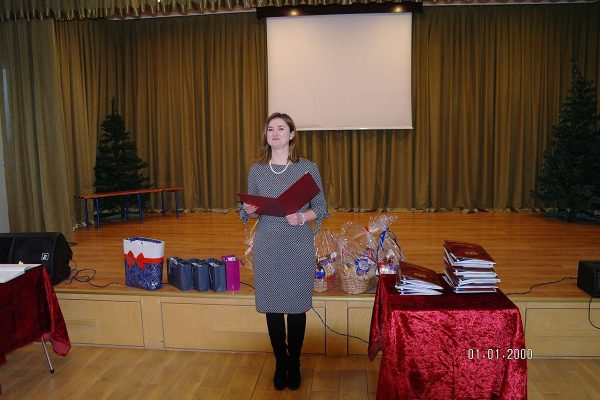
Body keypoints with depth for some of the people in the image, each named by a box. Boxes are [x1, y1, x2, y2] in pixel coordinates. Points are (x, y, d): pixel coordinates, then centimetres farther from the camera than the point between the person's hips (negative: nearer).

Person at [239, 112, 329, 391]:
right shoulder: (257, 170, 4)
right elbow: (251, 213, 11)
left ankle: (294, 364, 27)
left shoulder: (308, 168, -3)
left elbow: (321, 208, 0)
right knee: (272, 307, 8)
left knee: (296, 307, 6)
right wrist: (250, 211, -12)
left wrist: (302, 217, -19)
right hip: (267, 247, 2)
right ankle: (280, 363, 28)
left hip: (299, 246, -2)